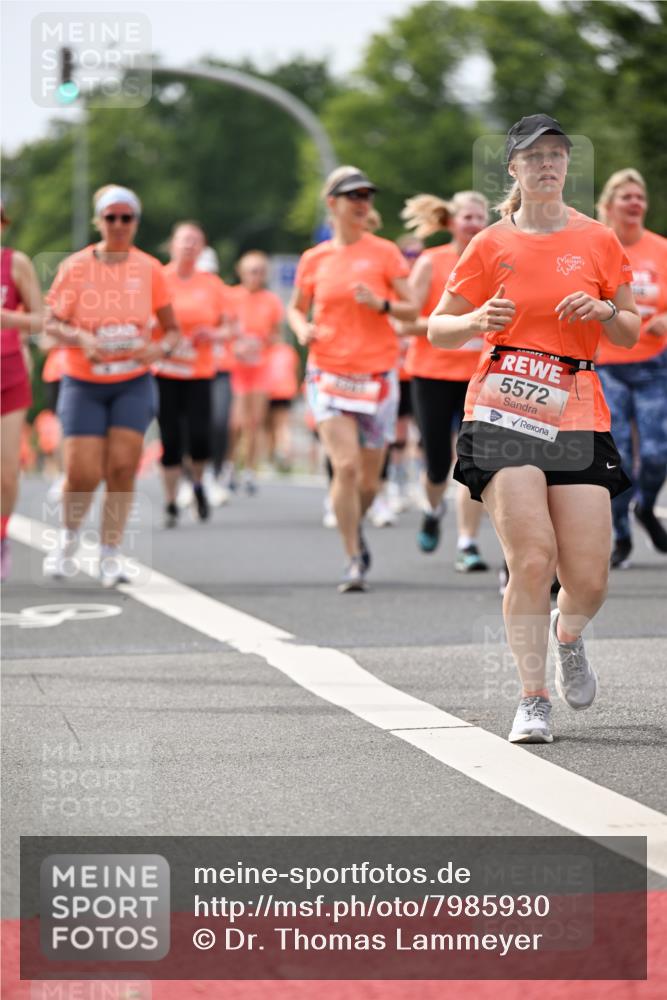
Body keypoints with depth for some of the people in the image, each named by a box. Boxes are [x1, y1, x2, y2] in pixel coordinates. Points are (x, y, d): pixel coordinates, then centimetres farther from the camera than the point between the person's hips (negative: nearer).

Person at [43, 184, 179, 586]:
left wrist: (160, 347, -16)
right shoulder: (75, 267, -5)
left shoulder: (150, 270, -1)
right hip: (83, 385, -1)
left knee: (122, 467, -11)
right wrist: (80, 338, -23)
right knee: (83, 474, -8)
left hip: (133, 384, 1)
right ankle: (70, 536, 22)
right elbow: (52, 323, -3)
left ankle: (111, 554, 2)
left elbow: (172, 330, 6)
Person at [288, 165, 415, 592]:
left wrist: (382, 304, -18)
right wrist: (303, 328, -3)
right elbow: (296, 308, 19)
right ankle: (354, 560, -7)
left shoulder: (385, 252, 1)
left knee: (369, 479, 7)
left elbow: (413, 309, 1)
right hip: (329, 373, 0)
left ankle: (355, 528, 39)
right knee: (345, 466, -16)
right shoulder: (314, 259, 5)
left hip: (377, 375, 0)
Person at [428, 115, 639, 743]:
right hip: (503, 415, -2)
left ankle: (566, 636, 32)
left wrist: (603, 310, -6)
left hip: (577, 418, 2)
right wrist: (477, 320, -12)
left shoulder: (598, 241, 10)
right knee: (531, 559, -16)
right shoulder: (492, 246, 6)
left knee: (589, 579, -4)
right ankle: (533, 701, -4)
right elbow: (437, 329, 9)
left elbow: (631, 334, 16)